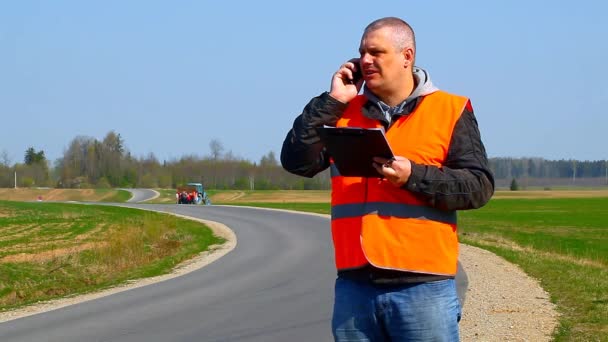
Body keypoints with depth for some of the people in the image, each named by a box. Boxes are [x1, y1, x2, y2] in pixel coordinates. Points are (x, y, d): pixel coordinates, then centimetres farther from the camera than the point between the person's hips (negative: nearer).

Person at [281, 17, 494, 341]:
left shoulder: (450, 111, 4)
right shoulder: (344, 111, 15)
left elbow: (479, 186, -4)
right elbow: (296, 161, 4)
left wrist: (413, 176, -16)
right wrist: (330, 102, -1)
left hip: (423, 286, -4)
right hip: (354, 285, 4)